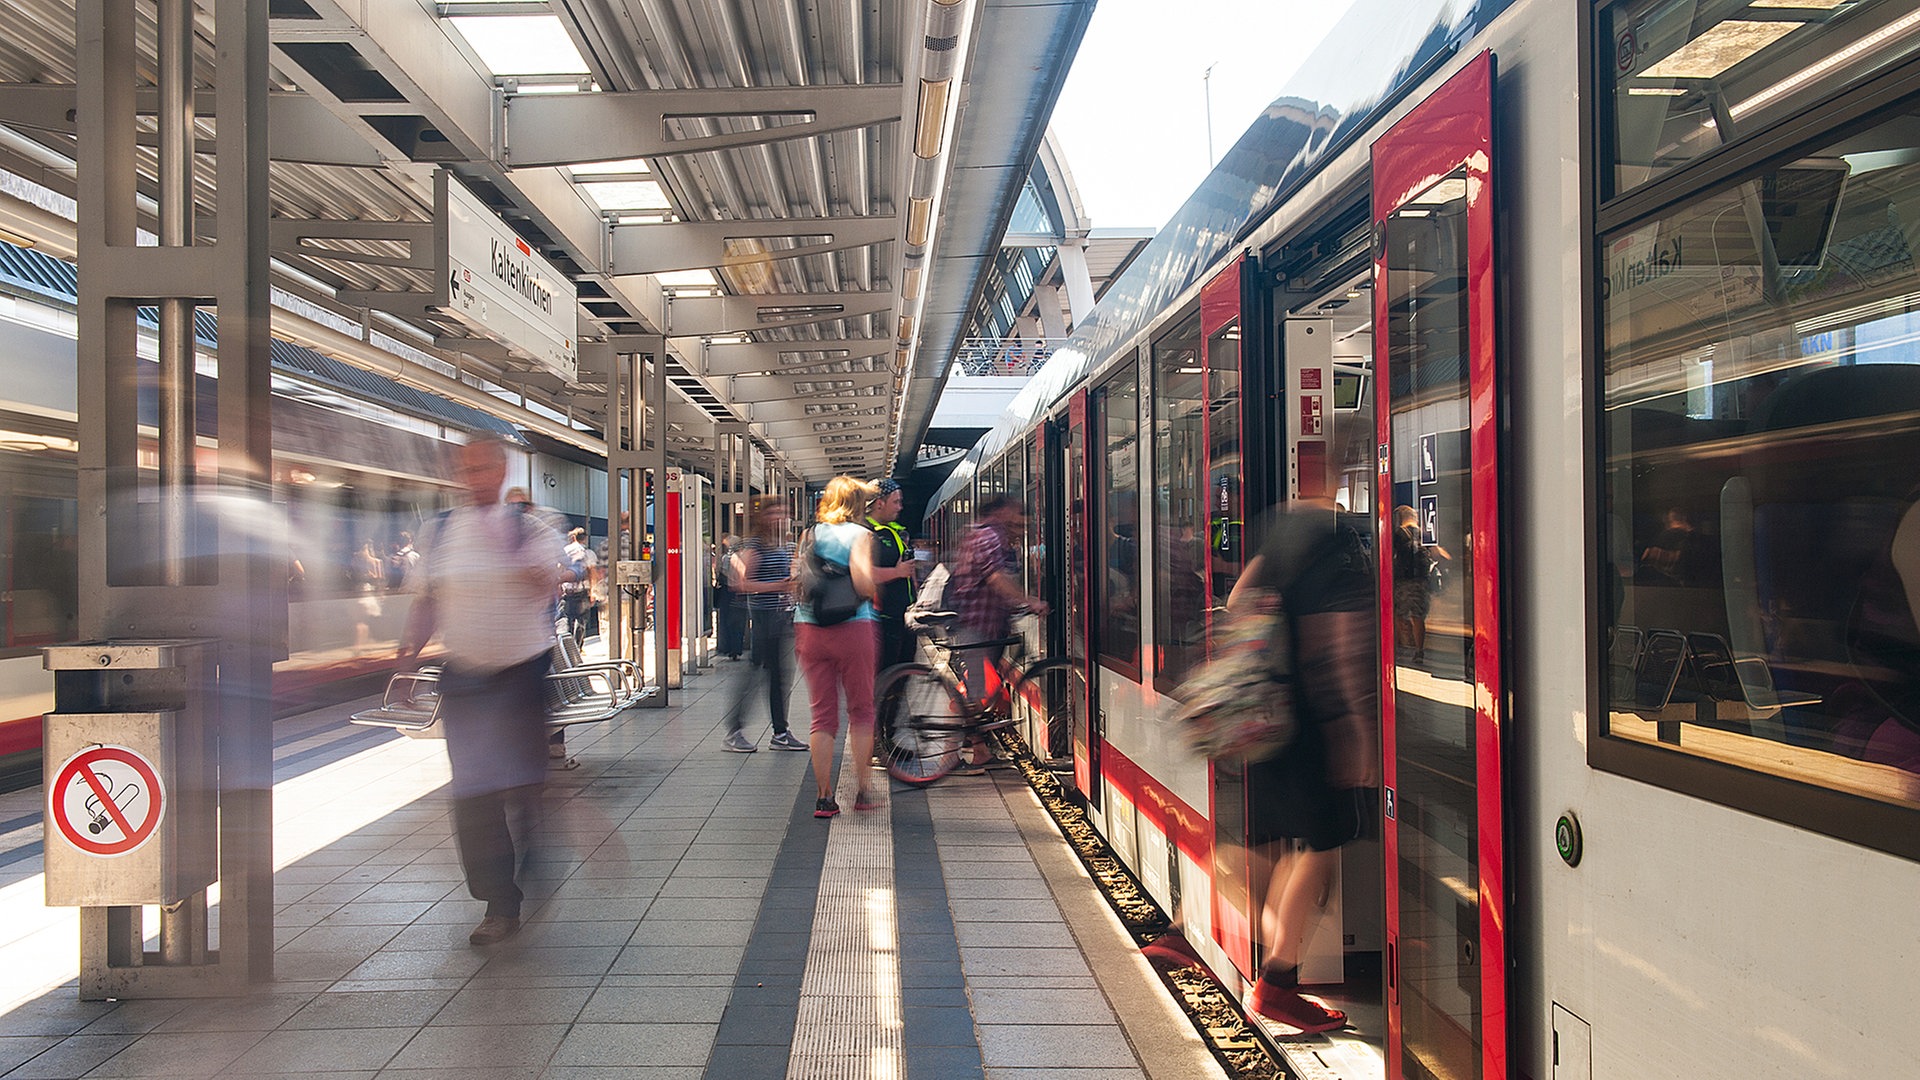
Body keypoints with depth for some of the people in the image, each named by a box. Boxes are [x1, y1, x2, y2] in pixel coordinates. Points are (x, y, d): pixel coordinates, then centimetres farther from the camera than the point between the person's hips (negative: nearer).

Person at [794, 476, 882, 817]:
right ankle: (862, 790, 12)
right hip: (853, 628, -4)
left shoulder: (811, 533, 9)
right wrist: (874, 593, 3)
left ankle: (824, 797, 8)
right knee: (861, 711, 11)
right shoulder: (859, 534, -4)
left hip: (809, 630, 4)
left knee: (822, 715, 8)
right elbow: (863, 584, -16)